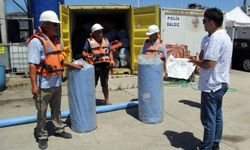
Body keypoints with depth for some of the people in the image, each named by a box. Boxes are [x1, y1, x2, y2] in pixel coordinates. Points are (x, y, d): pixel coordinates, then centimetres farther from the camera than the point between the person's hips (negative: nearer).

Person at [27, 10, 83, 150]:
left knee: (56, 109, 20)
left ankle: (59, 129, 36)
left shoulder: (57, 40, 9)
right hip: (44, 85, -7)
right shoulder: (36, 41, -15)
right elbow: (33, 65, -18)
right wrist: (34, 85, -20)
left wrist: (72, 65, 11)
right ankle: (42, 136, 23)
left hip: (57, 83, 7)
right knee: (42, 112, 8)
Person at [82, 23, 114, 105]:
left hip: (105, 65, 4)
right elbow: (84, 53, -2)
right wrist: (87, 56, -20)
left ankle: (107, 100, 25)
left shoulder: (105, 40, 12)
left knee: (105, 84, 13)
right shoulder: (89, 41, -1)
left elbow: (110, 51, 14)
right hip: (95, 66, -3)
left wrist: (112, 60, 2)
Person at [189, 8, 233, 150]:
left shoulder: (215, 39, -22)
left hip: (211, 86, -10)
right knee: (217, 117, 18)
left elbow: (208, 64, -28)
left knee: (209, 120, 2)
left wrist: (195, 61, -10)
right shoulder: (225, 36, 12)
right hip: (221, 84, 10)